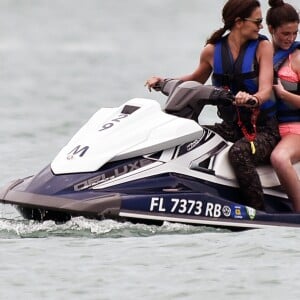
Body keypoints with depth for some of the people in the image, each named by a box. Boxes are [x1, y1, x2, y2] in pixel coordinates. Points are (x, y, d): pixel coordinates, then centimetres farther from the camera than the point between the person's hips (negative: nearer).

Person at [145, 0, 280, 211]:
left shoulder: (262, 46, -4)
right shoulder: (212, 50, 4)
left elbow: (265, 90, -15)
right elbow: (197, 80, 23)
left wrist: (253, 98, -39)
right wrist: (164, 82, 9)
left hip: (263, 128, -4)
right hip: (231, 126, 4)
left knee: (239, 153, -36)